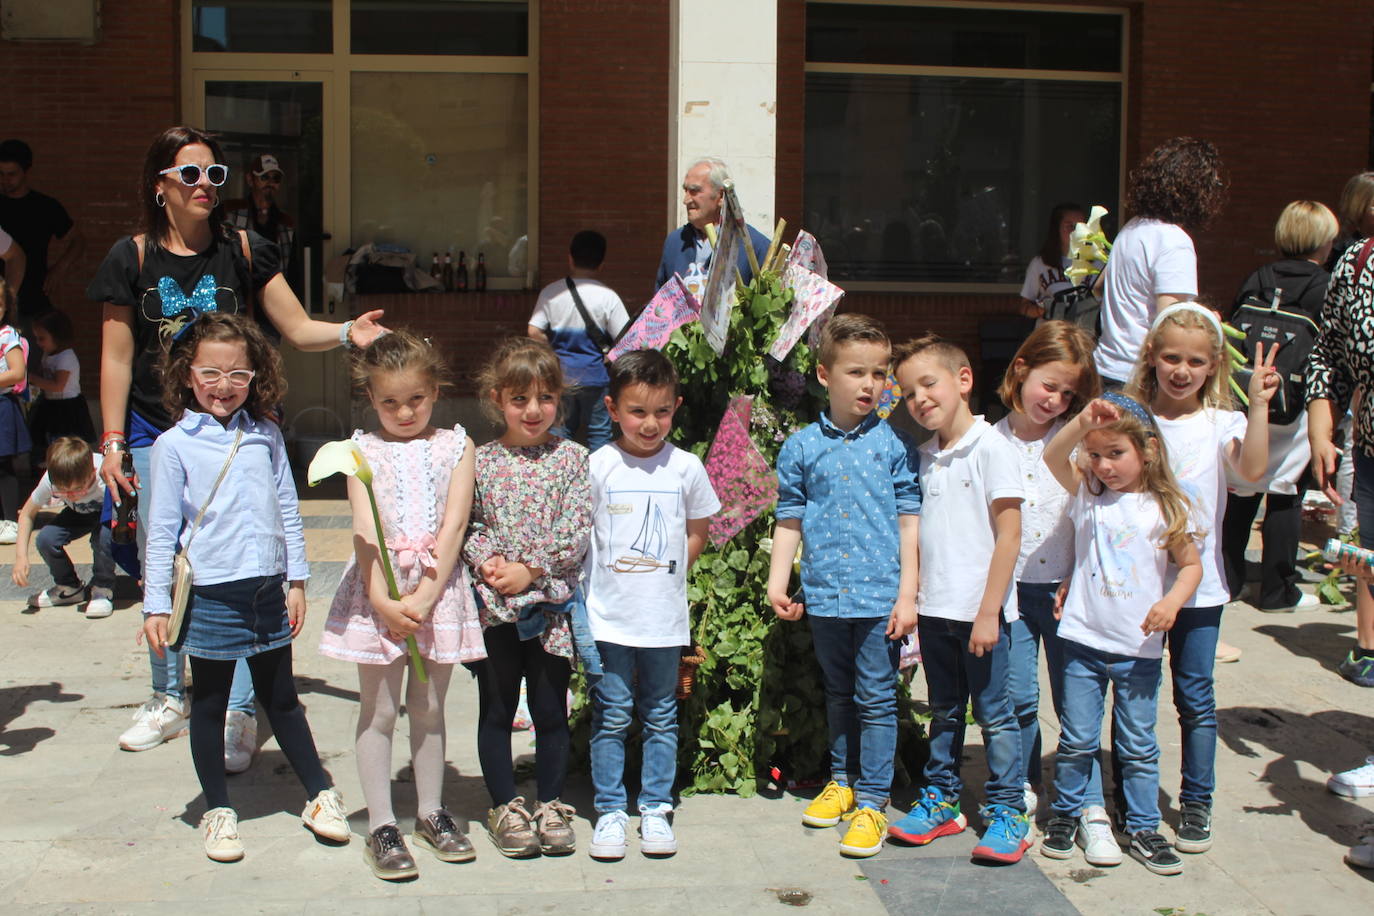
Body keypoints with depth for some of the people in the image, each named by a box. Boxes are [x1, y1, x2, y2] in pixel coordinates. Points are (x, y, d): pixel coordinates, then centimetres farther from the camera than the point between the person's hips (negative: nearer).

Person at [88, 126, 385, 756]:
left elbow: (299, 329, 1)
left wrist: (349, 332, -19)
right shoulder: (132, 258, 2)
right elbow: (117, 359, 4)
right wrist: (112, 442, 1)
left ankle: (238, 712, 2)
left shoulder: (243, 252, 2)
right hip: (156, 433, 1)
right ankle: (169, 699, 27)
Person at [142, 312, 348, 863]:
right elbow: (161, 529, -4)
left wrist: (296, 580, 9)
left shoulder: (266, 435, 5)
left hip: (269, 590, 3)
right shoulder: (175, 445, -5)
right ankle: (217, 810, 24)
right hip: (212, 595, -3)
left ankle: (320, 796, 26)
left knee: (281, 699, 16)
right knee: (210, 707, 11)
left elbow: (288, 510, 11)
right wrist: (156, 605, -6)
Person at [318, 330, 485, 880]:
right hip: (378, 590, -1)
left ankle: (431, 813, 25)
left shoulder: (455, 446, 4)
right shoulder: (364, 450, 3)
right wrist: (382, 598, -17)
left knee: (429, 708, 12)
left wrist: (423, 597, -14)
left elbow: (453, 525, -5)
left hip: (440, 588, 1)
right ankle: (380, 826, 12)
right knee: (379, 710, 4)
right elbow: (365, 530, -6)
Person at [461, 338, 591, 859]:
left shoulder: (570, 458, -1)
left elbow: (577, 528, -8)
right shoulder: (481, 461, 1)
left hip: (551, 602, -1)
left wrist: (530, 568, -14)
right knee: (496, 710, 10)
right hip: (493, 605, 1)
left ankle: (552, 806, 23)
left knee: (551, 710, 9)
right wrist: (485, 561, -15)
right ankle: (505, 806, 23)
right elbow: (465, 524, 2)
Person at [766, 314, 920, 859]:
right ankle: (842, 781, 34)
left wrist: (907, 594, -6)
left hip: (879, 596, -2)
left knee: (876, 699, 2)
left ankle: (872, 801, 12)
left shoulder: (895, 445, -1)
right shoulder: (801, 448, 3)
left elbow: (909, 521, -1)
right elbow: (789, 521, 7)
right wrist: (777, 583, -2)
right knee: (838, 695, 18)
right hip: (825, 594, 2)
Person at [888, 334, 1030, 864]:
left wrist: (988, 611, -16)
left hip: (980, 610, -6)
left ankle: (1007, 813, 12)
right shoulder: (925, 457, 9)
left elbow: (1008, 534, -14)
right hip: (935, 608, 6)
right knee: (943, 713, 16)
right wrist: (912, 600, 7)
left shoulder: (991, 448, -11)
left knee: (994, 713, 3)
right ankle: (941, 801, 27)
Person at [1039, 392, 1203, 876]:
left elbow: (1191, 565, 3)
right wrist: (1084, 421, -30)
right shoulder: (1087, 495, 0)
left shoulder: (1165, 508, -2)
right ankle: (1067, 813, 27)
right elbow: (1052, 457, -15)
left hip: (1139, 647, -1)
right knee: (1076, 740, 9)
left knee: (1138, 745, 9)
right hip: (1084, 640, 1)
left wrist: (1172, 601, -15)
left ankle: (1143, 827, 21)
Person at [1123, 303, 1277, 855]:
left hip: (1198, 586, 0)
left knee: (1195, 698, 7)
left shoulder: (1220, 424, -2)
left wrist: (1259, 404, -28)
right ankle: (1129, 803, 22)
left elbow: (1252, 469, -19)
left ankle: (1196, 803, 19)